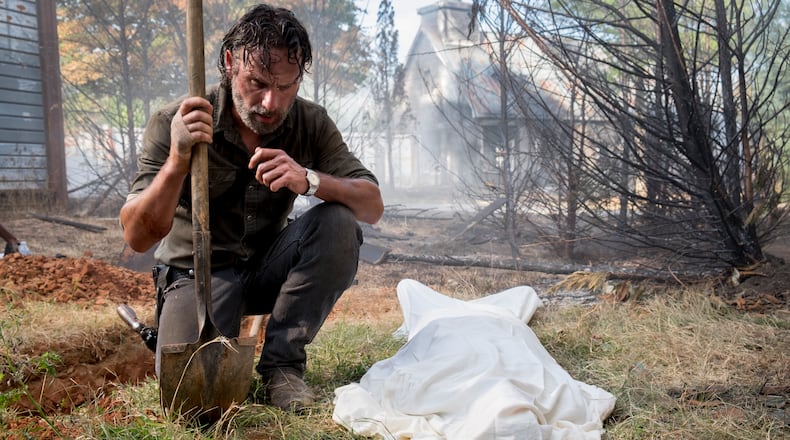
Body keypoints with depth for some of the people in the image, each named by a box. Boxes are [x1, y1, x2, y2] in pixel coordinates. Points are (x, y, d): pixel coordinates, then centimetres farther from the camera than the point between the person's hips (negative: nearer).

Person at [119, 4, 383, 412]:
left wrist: (309, 179, -38)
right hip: (199, 271, -2)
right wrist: (177, 162, -42)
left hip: (268, 265, 3)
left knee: (338, 225, -26)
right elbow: (138, 237, -23)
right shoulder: (173, 124, -18)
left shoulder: (311, 123, -10)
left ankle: (282, 362, -12)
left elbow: (372, 206, -17)